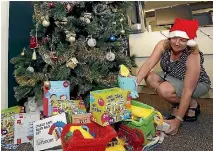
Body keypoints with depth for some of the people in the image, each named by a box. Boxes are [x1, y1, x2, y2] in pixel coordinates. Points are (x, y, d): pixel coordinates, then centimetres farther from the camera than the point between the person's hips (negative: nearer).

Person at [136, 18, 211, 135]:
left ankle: (193, 104, -2)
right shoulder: (163, 45, -22)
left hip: (198, 84, -6)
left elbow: (187, 91, -35)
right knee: (150, 78, -19)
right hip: (174, 79, 6)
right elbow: (149, 63, -31)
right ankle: (177, 105, -1)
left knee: (164, 90, -32)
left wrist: (178, 120, -35)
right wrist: (135, 81, -50)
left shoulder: (193, 57, -35)